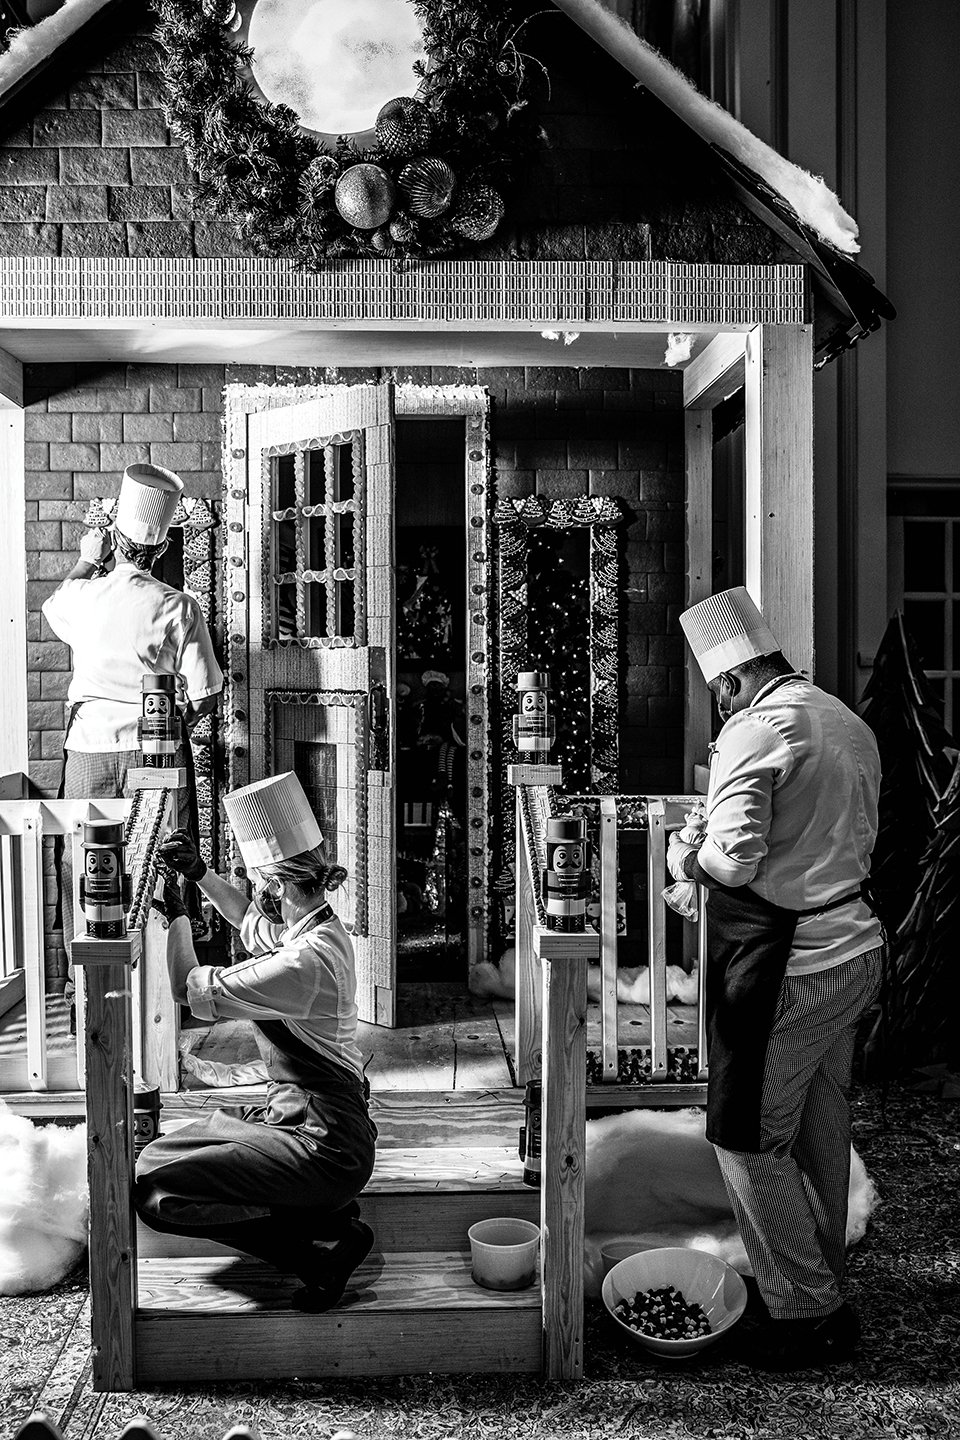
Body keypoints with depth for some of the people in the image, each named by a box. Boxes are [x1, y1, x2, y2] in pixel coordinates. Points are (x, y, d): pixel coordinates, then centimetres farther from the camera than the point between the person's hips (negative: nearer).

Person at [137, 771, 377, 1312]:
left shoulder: (305, 961, -26)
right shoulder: (318, 926, 3)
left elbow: (194, 990, -16)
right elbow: (250, 921, 26)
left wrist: (176, 912, -3)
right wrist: (199, 871, 15)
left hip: (321, 1144, -10)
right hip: (296, 1115, 10)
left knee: (156, 1189, -13)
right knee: (160, 1155, 17)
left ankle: (317, 1259, -6)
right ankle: (323, 1212, 11)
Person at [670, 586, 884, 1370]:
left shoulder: (757, 728, -17)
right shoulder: (850, 722, 11)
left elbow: (735, 858, -25)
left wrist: (685, 858, -6)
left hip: (787, 965, -9)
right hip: (856, 945, 9)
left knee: (748, 1137, 4)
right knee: (820, 1126, 20)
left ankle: (807, 1312, 14)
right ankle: (826, 1285, 35)